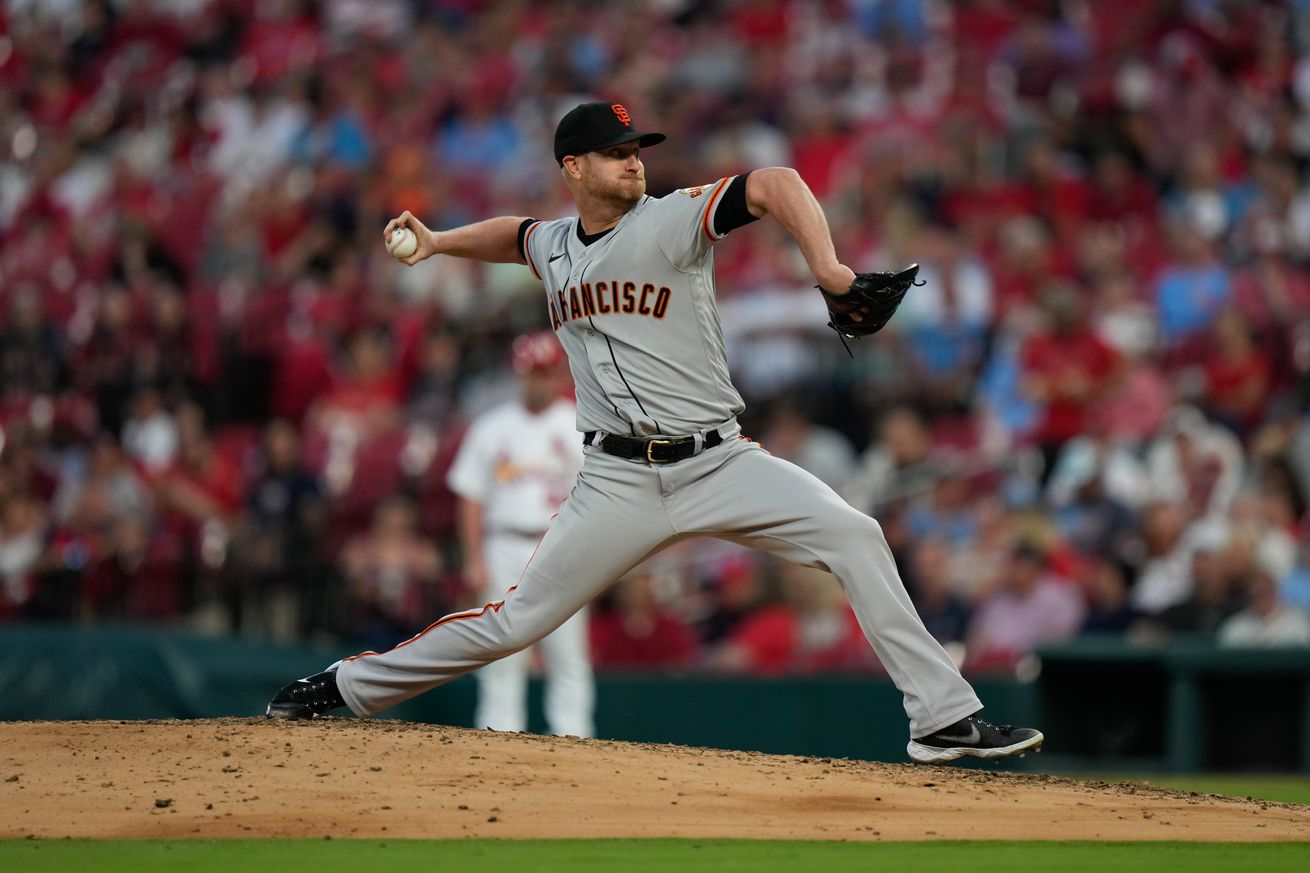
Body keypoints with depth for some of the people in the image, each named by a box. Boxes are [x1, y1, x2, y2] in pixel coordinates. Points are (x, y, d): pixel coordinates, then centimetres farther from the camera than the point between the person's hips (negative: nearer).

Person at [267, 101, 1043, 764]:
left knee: (853, 535, -21)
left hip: (720, 463, -2)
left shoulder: (673, 220, -7)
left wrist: (825, 265, -38)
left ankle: (943, 718, -18)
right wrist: (437, 242, 24)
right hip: (620, 483, 2)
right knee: (519, 619, 1)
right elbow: (515, 233, 36)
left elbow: (774, 184, -24)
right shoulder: (552, 246, 8)